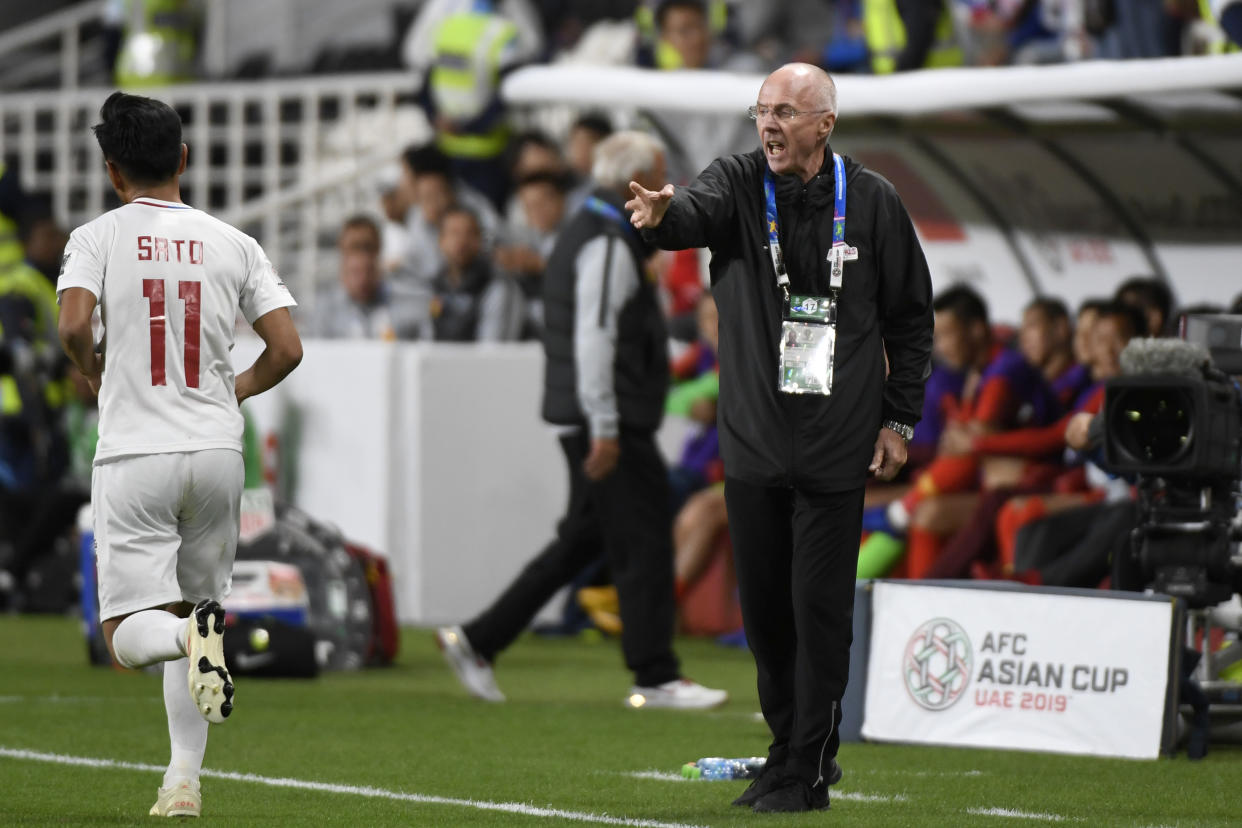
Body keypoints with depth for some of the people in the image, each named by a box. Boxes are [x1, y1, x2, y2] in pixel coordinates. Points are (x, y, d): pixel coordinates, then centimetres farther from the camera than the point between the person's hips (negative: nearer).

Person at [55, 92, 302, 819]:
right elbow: (287, 349, 0)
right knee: (193, 606, 16)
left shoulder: (99, 237, -1)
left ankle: (189, 634, -33)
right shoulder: (232, 243, 6)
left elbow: (73, 325, -17)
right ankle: (185, 779, 8)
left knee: (129, 634, 1)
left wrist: (94, 374, 5)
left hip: (136, 455, -3)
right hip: (217, 452, 3)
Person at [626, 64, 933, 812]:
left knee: (819, 609, -4)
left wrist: (900, 419, 3)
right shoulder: (739, 185, 0)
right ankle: (794, 748, 25)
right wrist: (661, 214, -48)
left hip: (838, 450, -2)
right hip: (753, 443, 2)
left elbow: (910, 316, 7)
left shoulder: (872, 203, 0)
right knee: (765, 608, 10)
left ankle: (805, 773, 4)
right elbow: (698, 212, -23)